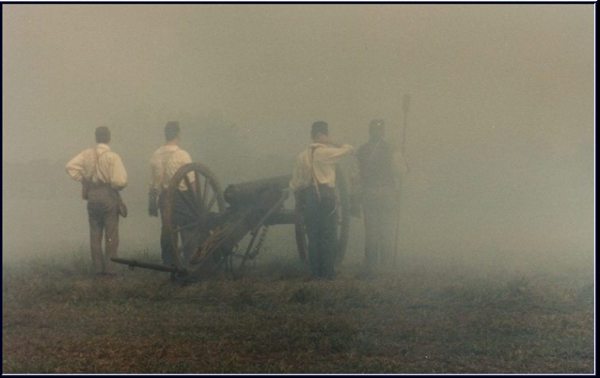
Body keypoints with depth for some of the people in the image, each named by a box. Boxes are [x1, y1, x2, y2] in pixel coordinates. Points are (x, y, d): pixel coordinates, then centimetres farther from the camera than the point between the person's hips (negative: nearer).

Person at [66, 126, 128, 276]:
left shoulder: (87, 154, 1)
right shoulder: (113, 157, -13)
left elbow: (70, 166, -5)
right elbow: (120, 181, -18)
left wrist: (82, 179, 4)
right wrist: (117, 185, 4)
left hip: (92, 197, 4)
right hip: (109, 197, -4)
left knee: (95, 234, 12)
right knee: (111, 235, 4)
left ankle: (98, 267, 13)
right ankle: (109, 268, 3)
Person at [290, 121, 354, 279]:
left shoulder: (301, 156, 13)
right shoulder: (325, 152, -5)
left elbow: (294, 183, 13)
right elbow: (349, 149, 2)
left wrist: (300, 200, 21)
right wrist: (335, 144, 19)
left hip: (306, 198, 6)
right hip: (324, 196, -6)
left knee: (313, 236, 9)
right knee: (328, 235, -1)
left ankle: (315, 272, 9)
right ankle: (327, 272, -2)